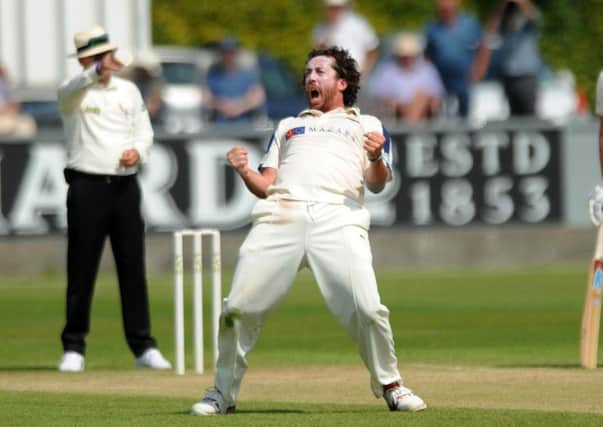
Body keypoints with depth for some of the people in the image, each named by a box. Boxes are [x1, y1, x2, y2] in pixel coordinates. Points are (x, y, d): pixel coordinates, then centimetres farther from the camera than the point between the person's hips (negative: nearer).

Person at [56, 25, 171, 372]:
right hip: (87, 186, -3)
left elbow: (145, 132, 12)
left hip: (125, 185, 3)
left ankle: (144, 346, 6)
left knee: (133, 268, 2)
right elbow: (77, 87, -26)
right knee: (81, 270, -1)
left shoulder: (129, 91, 13)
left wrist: (138, 151, -12)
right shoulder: (73, 92, -1)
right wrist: (99, 71, -47)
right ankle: (73, 348, 7)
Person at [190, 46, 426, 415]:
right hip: (282, 215, 2)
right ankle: (223, 392, 3)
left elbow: (378, 184, 11)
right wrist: (244, 172, 3)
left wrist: (376, 158, -11)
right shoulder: (288, 126, 35)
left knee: (367, 308, -20)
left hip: (340, 217, -2)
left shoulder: (367, 125, 26)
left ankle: (389, 385, -1)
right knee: (240, 305, -11)